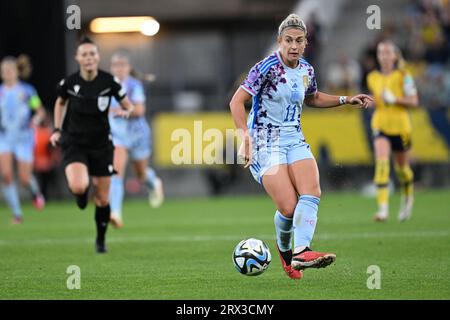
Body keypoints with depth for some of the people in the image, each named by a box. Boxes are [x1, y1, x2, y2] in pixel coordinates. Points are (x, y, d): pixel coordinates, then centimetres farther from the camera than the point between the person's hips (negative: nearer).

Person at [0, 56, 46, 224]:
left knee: (25, 179, -3)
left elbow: (41, 111, 3)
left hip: (24, 139, -2)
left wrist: (37, 118, -17)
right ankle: (17, 213, -6)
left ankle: (35, 192, 35)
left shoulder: (27, 91, -2)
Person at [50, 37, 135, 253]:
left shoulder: (109, 81, -10)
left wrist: (126, 111, -21)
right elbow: (60, 103, 13)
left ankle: (100, 240, 29)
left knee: (102, 199, 6)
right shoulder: (69, 82, -9)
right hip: (74, 143, -1)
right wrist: (57, 129, 6)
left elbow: (128, 105, 2)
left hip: (101, 144, 1)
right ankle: (81, 193, 12)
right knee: (79, 187, -27)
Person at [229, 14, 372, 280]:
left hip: (294, 140, 6)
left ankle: (300, 252, -33)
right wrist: (246, 137, -26)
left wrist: (346, 100, 19)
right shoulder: (267, 67, -13)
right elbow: (237, 101, -15)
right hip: (265, 143, -6)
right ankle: (284, 249, 14)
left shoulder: (307, 70, 7)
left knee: (312, 193, -21)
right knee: (289, 207, -17)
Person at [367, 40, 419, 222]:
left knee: (402, 167, 13)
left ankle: (407, 197, 44)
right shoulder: (372, 78, 7)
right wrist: (374, 101, 2)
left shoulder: (403, 76, -5)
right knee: (381, 162, -20)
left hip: (400, 126, -2)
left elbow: (414, 102, -8)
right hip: (380, 125, 2)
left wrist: (395, 99, -20)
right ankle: (383, 207, -27)